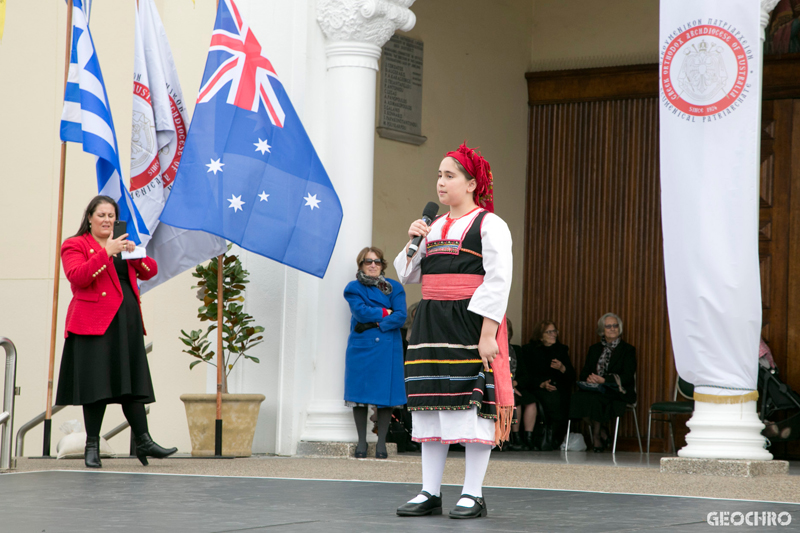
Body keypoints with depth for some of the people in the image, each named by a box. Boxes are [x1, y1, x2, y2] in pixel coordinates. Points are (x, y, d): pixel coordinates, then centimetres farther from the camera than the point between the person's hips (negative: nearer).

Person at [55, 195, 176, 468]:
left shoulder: (121, 245, 23)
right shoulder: (75, 245, 2)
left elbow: (150, 272, 18)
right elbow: (77, 276, -16)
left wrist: (136, 254, -1)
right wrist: (106, 253, -20)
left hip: (128, 323, 6)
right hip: (95, 323, -6)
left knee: (131, 382, 5)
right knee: (97, 383, -7)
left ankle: (143, 442, 7)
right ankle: (92, 446, 0)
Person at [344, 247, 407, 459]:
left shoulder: (394, 287, 9)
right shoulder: (353, 288, 7)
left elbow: (400, 316, -4)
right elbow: (360, 312, -10)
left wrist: (375, 323, -13)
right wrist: (386, 312, -6)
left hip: (387, 348, 0)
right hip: (361, 347, 0)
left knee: (385, 394, -2)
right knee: (360, 393, -1)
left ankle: (382, 442, 6)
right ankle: (362, 441, 8)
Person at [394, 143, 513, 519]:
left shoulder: (489, 224, -3)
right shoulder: (434, 227, 17)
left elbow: (498, 282, -11)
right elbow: (407, 276, 22)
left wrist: (488, 334, -19)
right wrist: (413, 243, 3)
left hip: (471, 322, -7)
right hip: (431, 321, 7)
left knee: (472, 404, -6)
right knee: (431, 406, 7)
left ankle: (473, 495, 1)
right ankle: (430, 493, 13)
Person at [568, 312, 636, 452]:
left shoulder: (628, 350, 7)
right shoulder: (594, 349, 21)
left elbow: (627, 376, -6)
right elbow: (584, 373, 14)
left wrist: (603, 380, -20)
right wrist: (588, 378, -12)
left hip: (617, 392, -4)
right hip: (594, 389, 4)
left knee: (593, 398, -34)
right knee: (578, 398, -30)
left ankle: (596, 435, -12)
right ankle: (601, 432, -11)